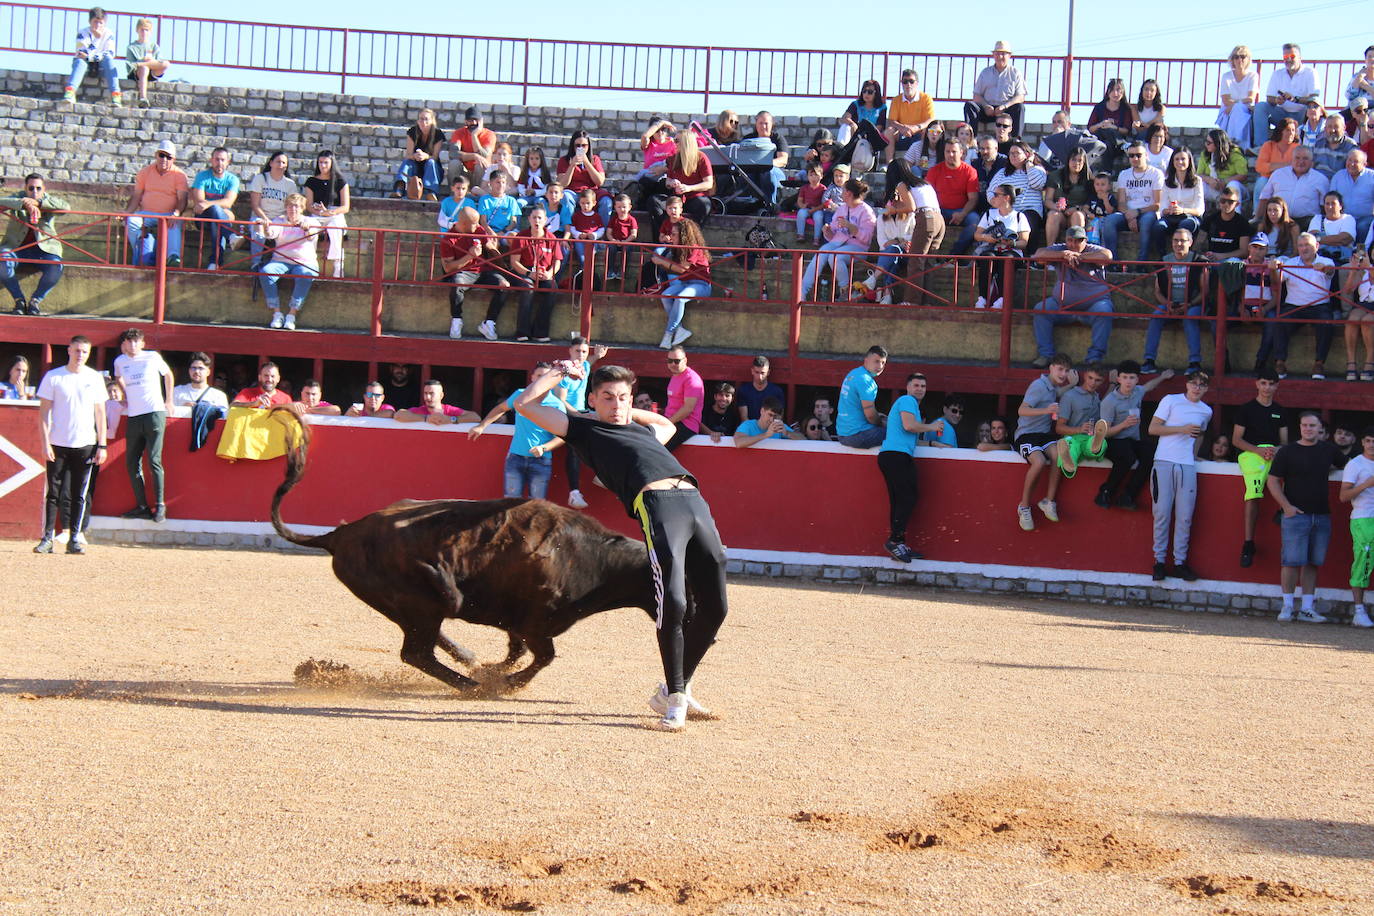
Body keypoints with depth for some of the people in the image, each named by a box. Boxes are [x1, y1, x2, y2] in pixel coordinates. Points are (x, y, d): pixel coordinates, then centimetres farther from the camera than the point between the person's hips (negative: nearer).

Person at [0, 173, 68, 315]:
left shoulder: (48, 200, 7)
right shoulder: (17, 198, 6)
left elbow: (65, 207, -15)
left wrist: (38, 202, -22)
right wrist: (24, 204, -31)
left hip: (44, 247, 0)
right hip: (16, 246, 0)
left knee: (56, 268, -29)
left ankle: (35, 301, -6)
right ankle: (19, 300, -9)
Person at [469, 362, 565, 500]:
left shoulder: (557, 405, -6)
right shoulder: (520, 395, 1)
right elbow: (500, 409, 19)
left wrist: (543, 448, -20)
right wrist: (481, 426, 13)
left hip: (541, 460, -2)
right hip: (515, 457, 2)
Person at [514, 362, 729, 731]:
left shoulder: (644, 431, 33)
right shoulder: (585, 429, 19)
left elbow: (668, 424, 58)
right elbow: (525, 403, 19)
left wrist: (628, 410, 44)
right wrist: (560, 373, 27)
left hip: (695, 502, 6)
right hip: (656, 504, -6)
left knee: (714, 607, 4)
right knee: (674, 603, -20)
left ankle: (675, 690, 19)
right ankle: (675, 698, -6)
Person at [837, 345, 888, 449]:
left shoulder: (853, 373, 14)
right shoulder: (866, 380, -16)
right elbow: (870, 415, -18)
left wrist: (878, 416, 17)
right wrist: (881, 423, 2)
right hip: (857, 435, -10)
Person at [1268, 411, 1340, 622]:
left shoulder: (1328, 450, 10)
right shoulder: (1287, 452, -1)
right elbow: (1273, 481, -1)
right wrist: (1286, 506, -10)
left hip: (1322, 516, 4)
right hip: (1296, 515, -4)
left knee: (1313, 563, 5)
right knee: (1292, 561, -8)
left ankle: (1307, 609, 9)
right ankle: (1287, 607, -2)